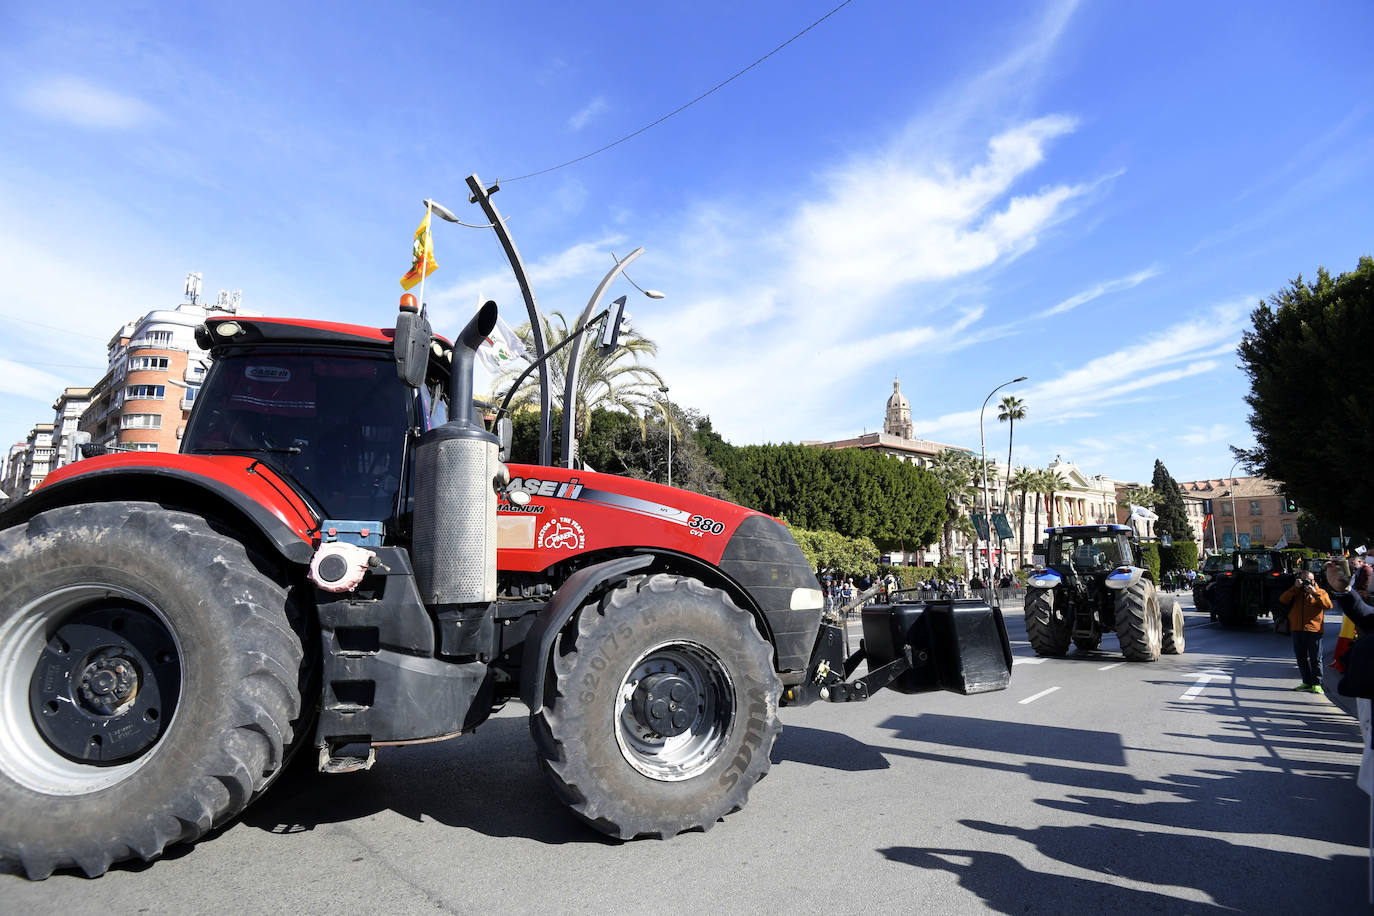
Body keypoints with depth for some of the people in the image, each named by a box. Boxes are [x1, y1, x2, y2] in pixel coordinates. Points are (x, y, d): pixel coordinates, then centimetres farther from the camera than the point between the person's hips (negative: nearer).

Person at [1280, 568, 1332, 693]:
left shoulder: (1320, 592, 7)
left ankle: (1316, 684, 4)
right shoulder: (1295, 592, 14)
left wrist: (1315, 593, -17)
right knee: (1301, 658, 9)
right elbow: (1283, 600, -4)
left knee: (1315, 658, -2)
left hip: (1314, 630, -3)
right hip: (1297, 630, 3)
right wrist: (1295, 588, -10)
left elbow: (1328, 605, -11)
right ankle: (1307, 682, 18)